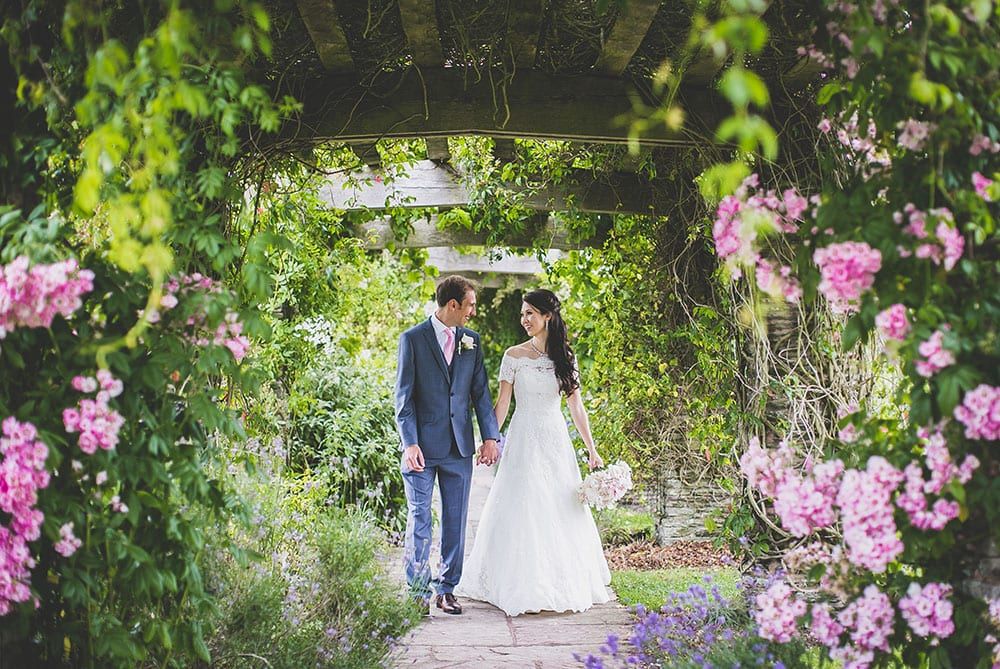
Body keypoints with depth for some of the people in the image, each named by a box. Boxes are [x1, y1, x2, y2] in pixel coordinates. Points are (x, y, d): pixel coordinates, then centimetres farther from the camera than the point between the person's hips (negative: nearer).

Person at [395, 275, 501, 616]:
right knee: (419, 520, 1)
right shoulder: (412, 339, -3)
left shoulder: (471, 340, 9)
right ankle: (419, 592, 10)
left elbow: (480, 392, 10)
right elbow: (404, 396, -6)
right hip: (423, 445, -4)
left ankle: (447, 589, 18)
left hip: (459, 447, 4)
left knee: (455, 521, 8)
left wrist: (490, 436, 1)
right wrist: (410, 443, -14)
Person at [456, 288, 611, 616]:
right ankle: (523, 588, 7)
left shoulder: (565, 357, 5)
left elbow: (576, 406, 6)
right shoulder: (514, 356, -1)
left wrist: (592, 450, 4)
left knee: (562, 513, 5)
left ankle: (564, 584, 17)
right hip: (524, 441, -2)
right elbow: (502, 402, -1)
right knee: (523, 512, -2)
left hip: (557, 442, 2)